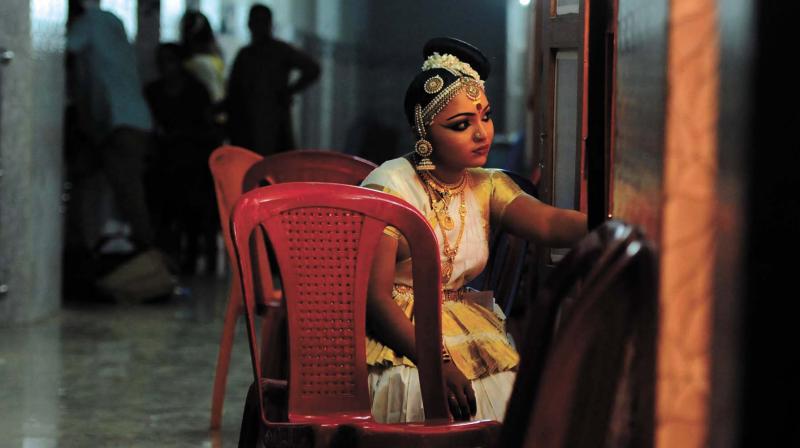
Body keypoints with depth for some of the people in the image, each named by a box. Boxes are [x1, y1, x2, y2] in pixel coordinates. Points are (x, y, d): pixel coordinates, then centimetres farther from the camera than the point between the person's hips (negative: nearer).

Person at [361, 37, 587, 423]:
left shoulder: (488, 187, 9)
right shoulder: (390, 186, -9)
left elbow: (550, 223, -12)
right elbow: (374, 295, -16)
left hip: (464, 331, 6)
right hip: (399, 336, -6)